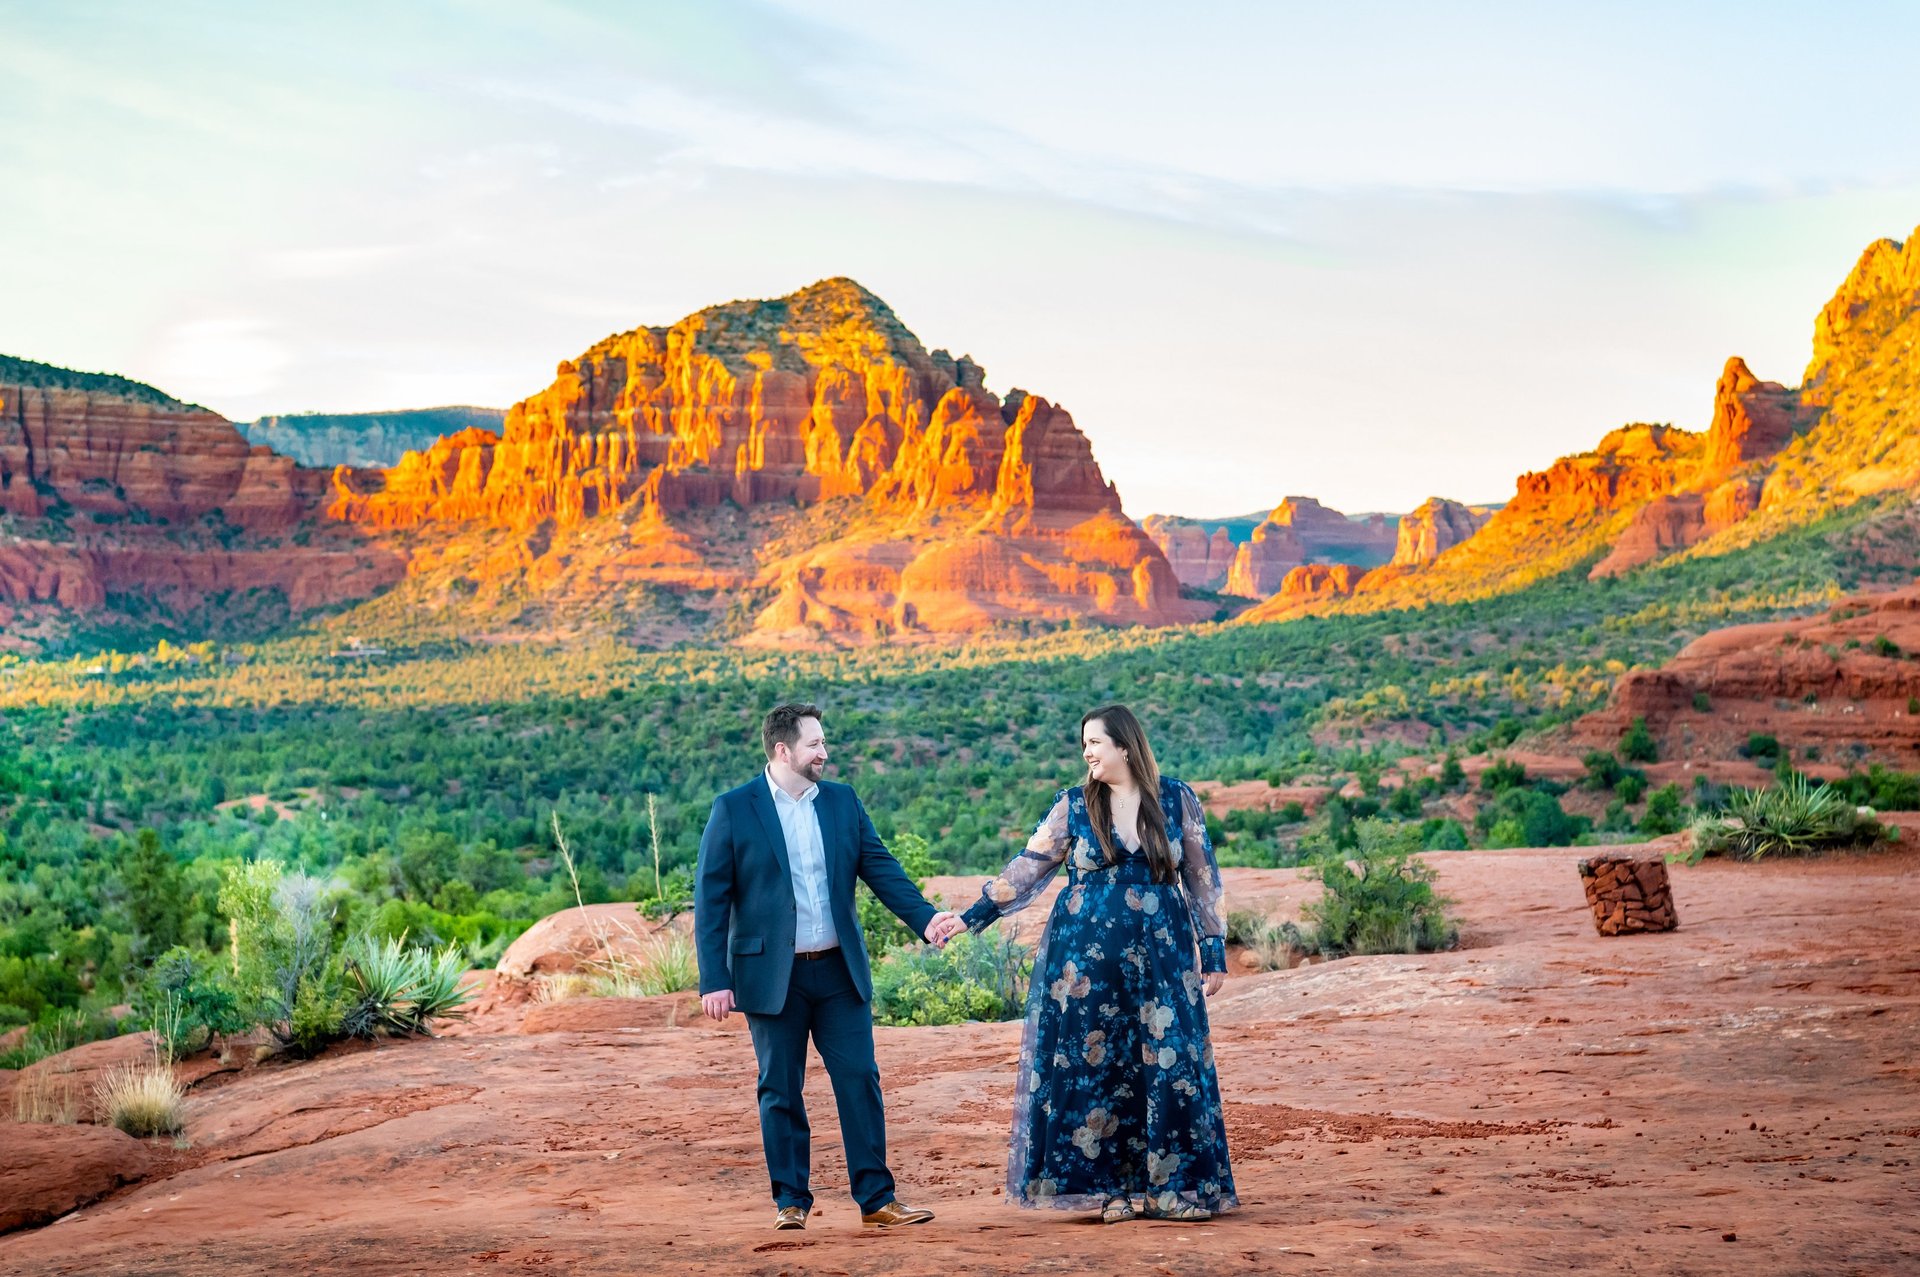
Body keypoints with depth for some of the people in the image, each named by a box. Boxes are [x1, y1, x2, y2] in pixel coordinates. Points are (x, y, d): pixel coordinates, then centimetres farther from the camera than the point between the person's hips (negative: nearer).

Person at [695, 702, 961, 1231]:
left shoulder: (843, 802, 7)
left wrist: (925, 917, -13)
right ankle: (791, 1202, 17)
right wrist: (714, 981, -11)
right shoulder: (733, 810, -5)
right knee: (781, 1091, 6)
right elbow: (710, 899, -6)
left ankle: (876, 1199, 9)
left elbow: (881, 867, 4)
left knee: (860, 1081, 2)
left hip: (840, 970, 3)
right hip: (772, 975, -3)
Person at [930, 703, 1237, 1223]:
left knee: (1171, 1065, -2)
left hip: (1162, 957, 0)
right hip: (1087, 961, 0)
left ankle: (1173, 1188, 7)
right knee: (1094, 1067, 0)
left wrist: (1214, 950, 4)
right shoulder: (1073, 806, 3)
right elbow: (1028, 869, 4)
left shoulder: (1177, 800, 2)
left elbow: (1202, 877, 6)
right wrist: (970, 916, -3)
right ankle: (1108, 1187, 9)